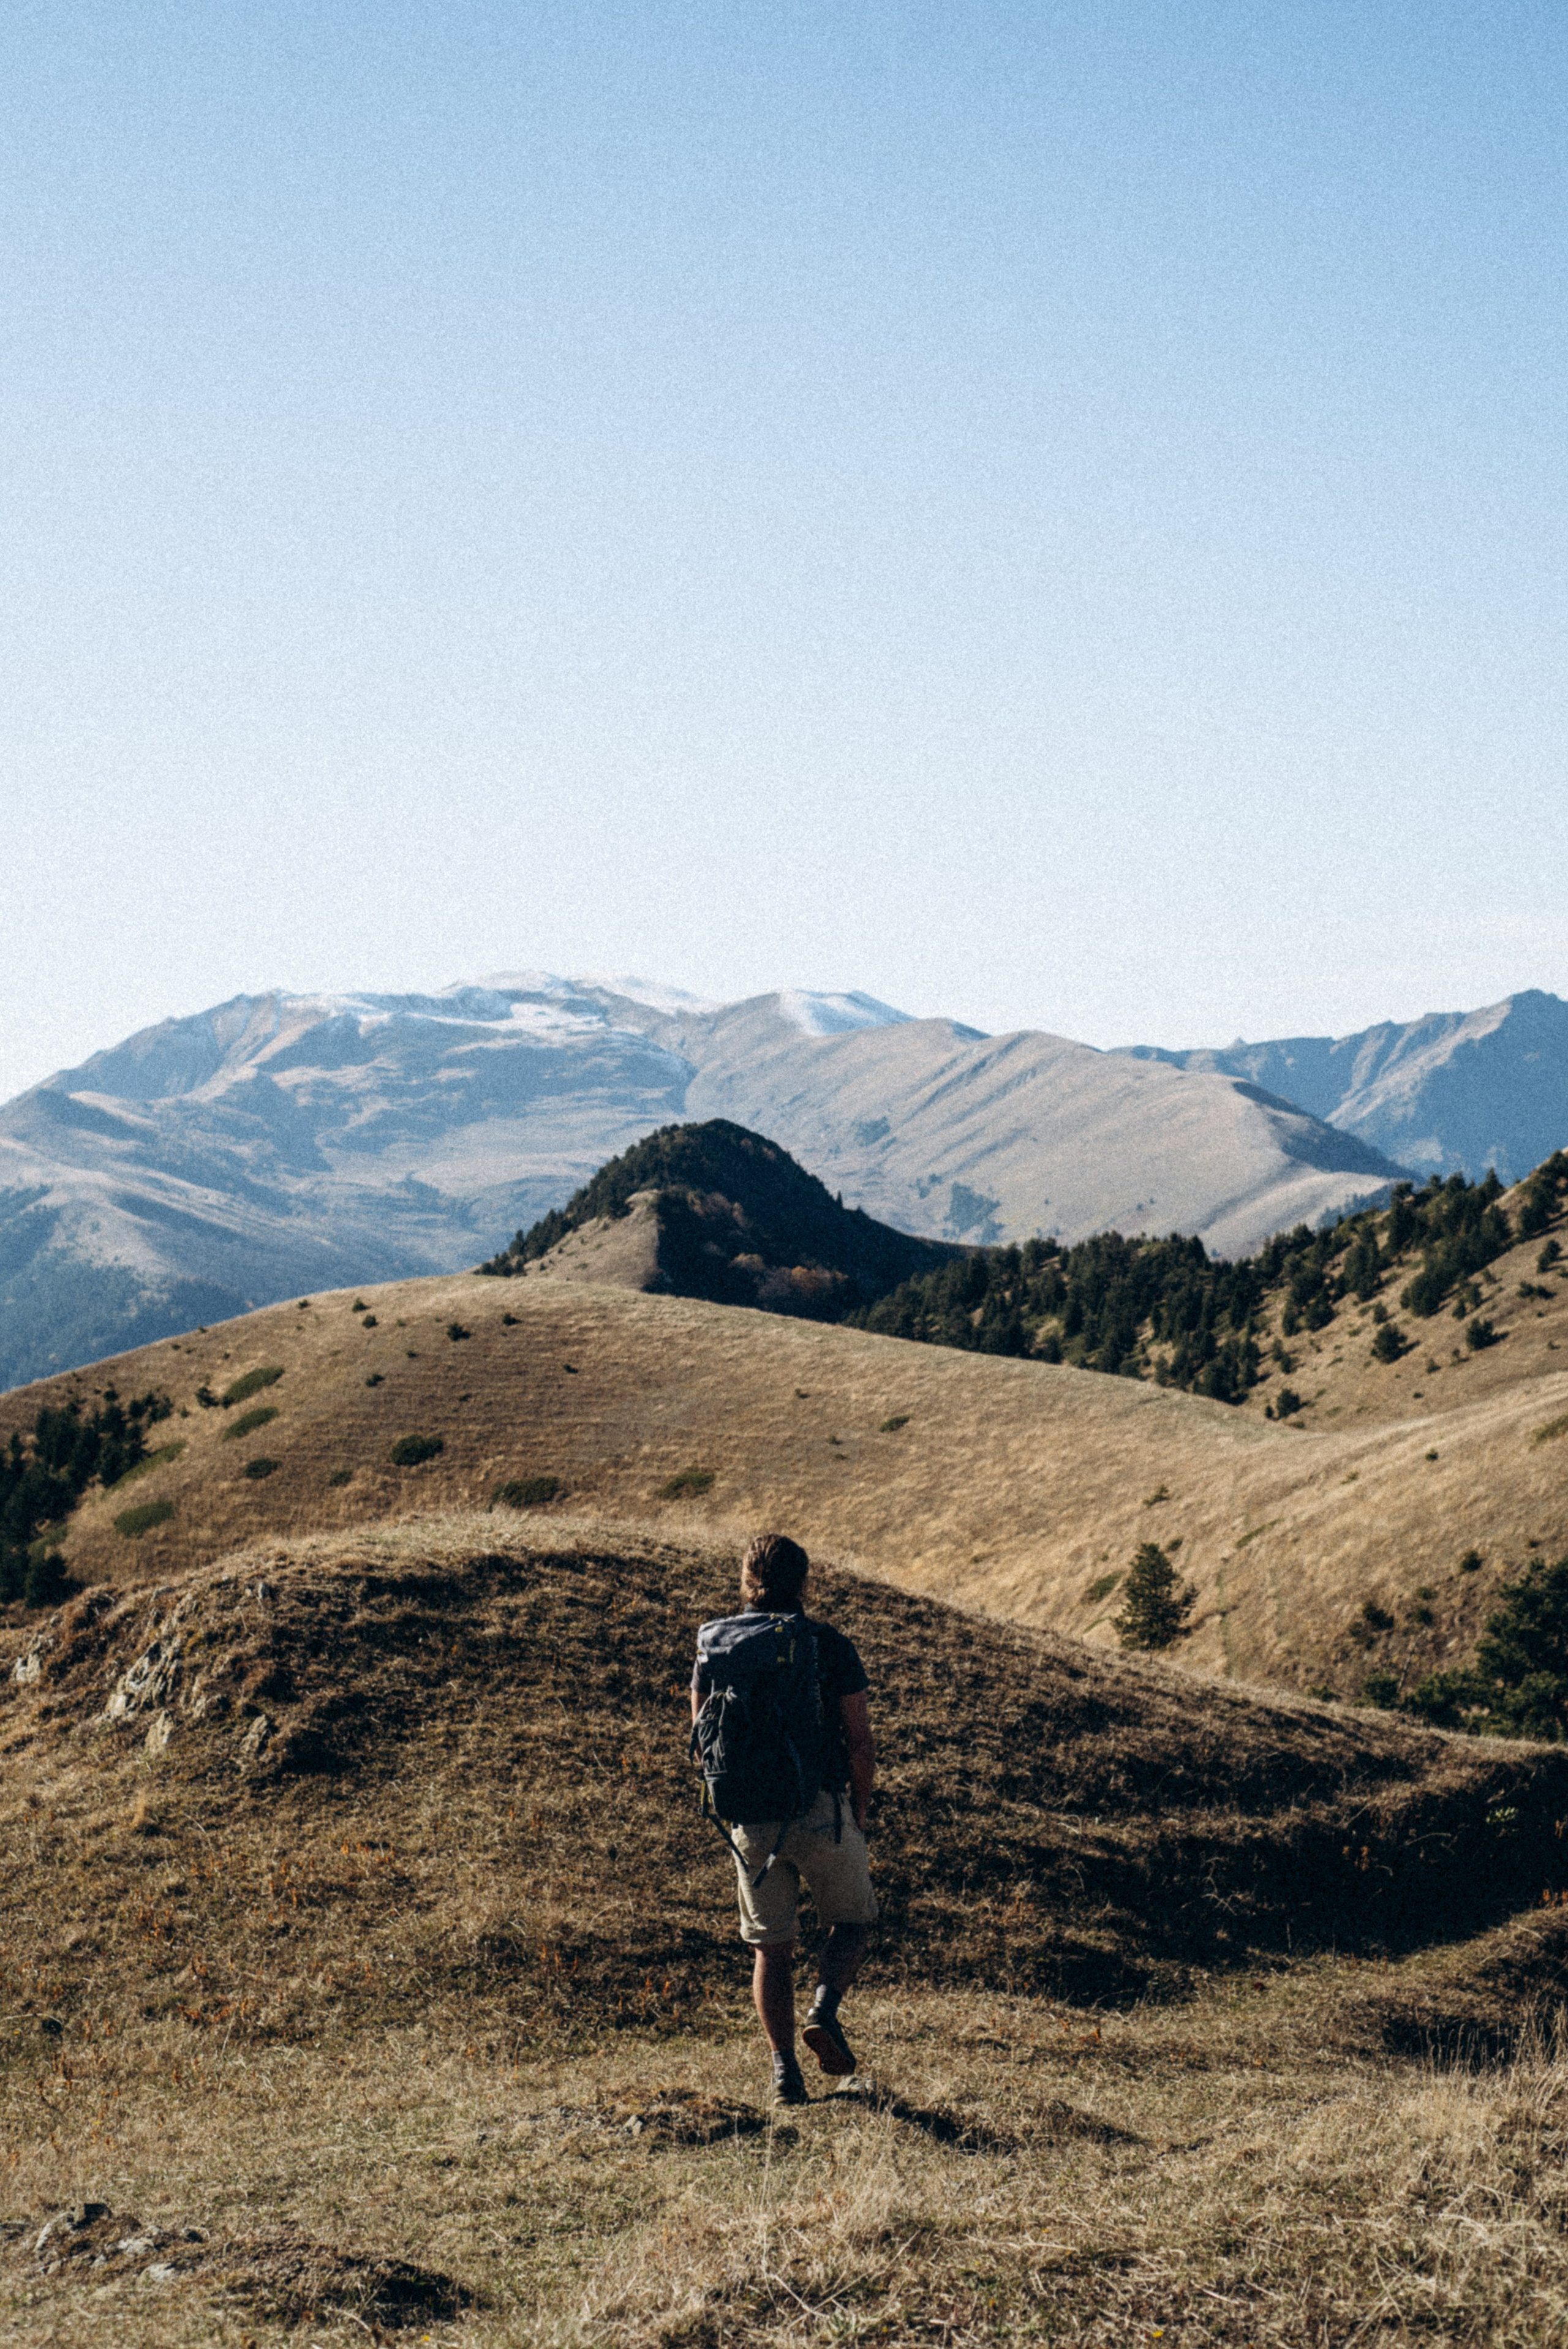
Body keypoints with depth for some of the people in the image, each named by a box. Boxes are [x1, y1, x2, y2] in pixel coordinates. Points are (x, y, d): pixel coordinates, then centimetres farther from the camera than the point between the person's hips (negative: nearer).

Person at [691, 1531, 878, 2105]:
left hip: (750, 1819, 2)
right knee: (853, 1920, 20)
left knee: (771, 1947, 13)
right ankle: (824, 2010, -4)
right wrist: (858, 1816, 10)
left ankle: (785, 2073, 8)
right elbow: (860, 1744, -4)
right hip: (821, 1811, -2)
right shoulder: (830, 1646, -4)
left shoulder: (715, 1645, 3)